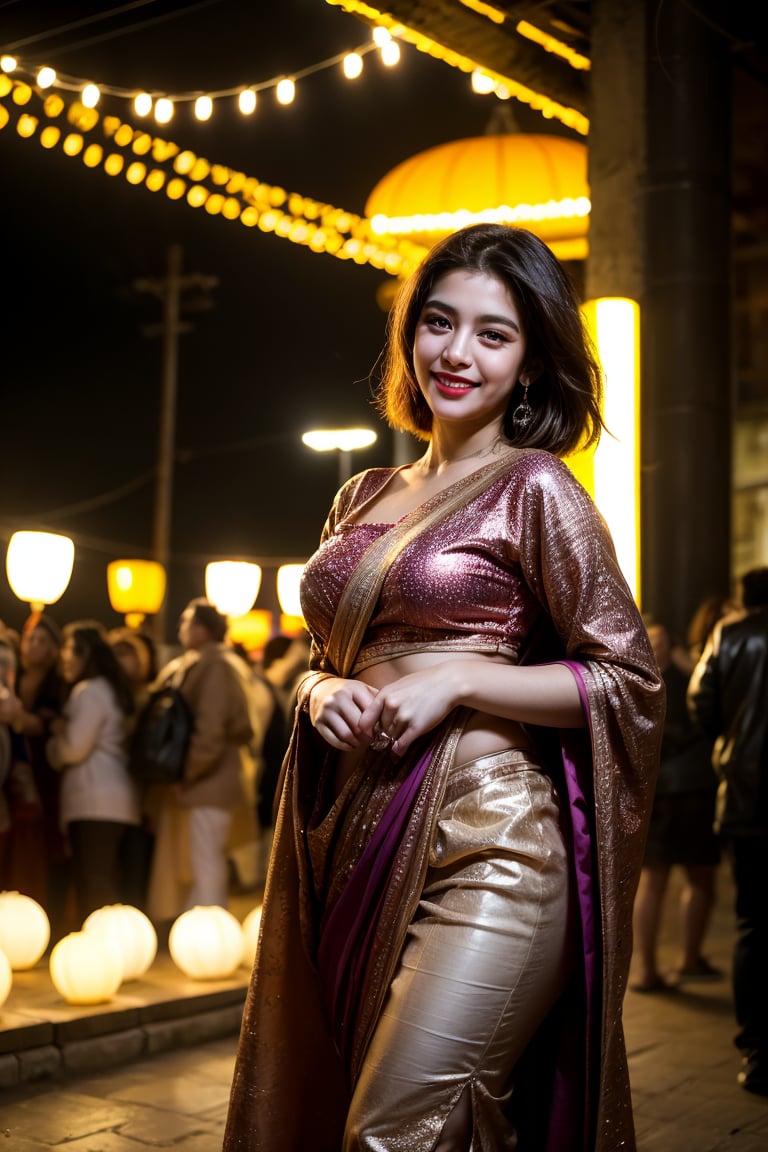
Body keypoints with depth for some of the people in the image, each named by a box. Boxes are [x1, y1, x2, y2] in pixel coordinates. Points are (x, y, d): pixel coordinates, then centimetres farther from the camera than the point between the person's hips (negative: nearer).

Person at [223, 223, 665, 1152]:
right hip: (354, 850, 7)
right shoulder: (363, 498, 15)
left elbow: (630, 681, -6)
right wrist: (322, 692, 2)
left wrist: (457, 678, -14)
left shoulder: (533, 488, -3)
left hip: (486, 852, -6)